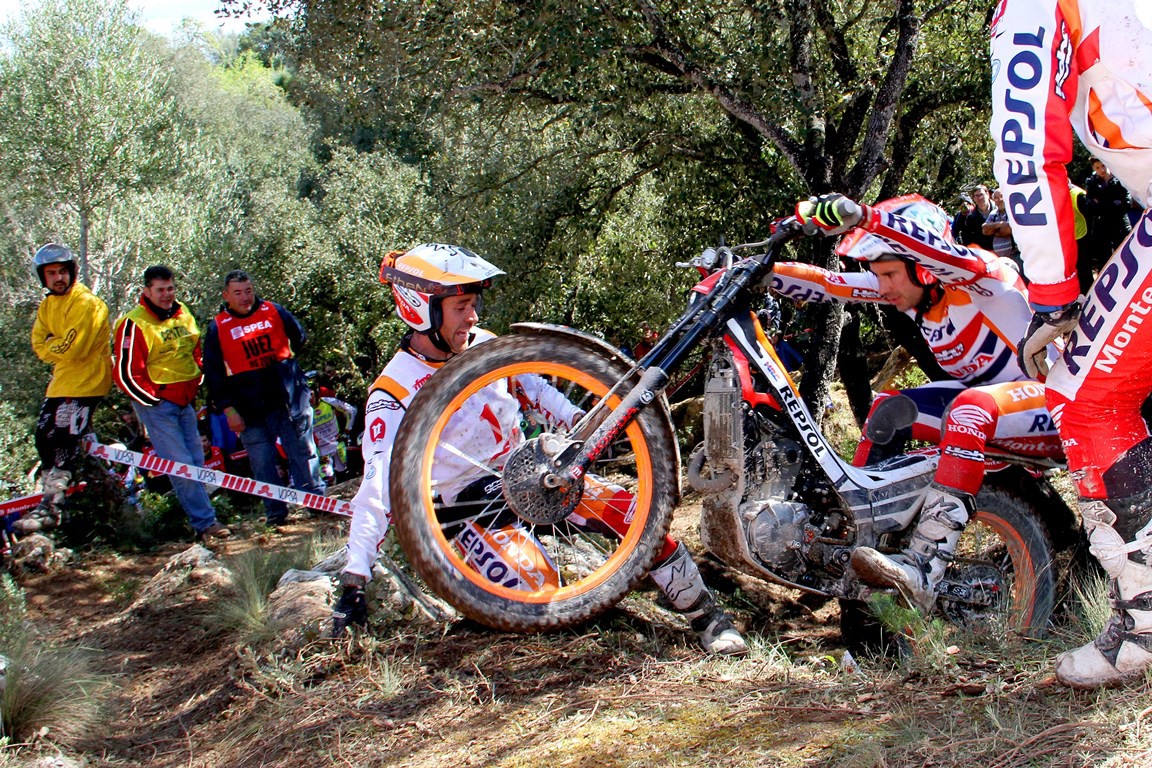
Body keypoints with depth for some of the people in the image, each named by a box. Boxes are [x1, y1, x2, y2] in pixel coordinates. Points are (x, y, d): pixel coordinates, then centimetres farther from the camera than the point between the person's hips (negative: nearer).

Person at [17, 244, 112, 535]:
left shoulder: (86, 304, -17)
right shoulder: (46, 307, 11)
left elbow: (74, 349, -23)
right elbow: (39, 345, 4)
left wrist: (52, 346, -6)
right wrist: (60, 347, -14)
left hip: (85, 382, -9)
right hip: (61, 380, 9)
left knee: (64, 442, -12)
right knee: (44, 436, 12)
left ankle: (50, 508, -10)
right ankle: (52, 494, 29)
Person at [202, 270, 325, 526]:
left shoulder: (274, 311, 2)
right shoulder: (218, 327, 0)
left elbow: (298, 337, 21)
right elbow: (213, 374, -1)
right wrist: (228, 409, -5)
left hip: (290, 399, 1)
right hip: (250, 408, -1)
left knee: (303, 452, 6)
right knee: (263, 464, 2)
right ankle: (275, 512, 12)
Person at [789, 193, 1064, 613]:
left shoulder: (980, 275, -21)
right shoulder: (909, 284, 1)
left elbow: (938, 251, -44)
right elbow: (832, 284, -3)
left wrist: (858, 215, -53)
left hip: (1047, 395, -9)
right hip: (984, 395, 9)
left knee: (971, 407, -36)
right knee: (889, 407, 0)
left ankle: (923, 568, -43)